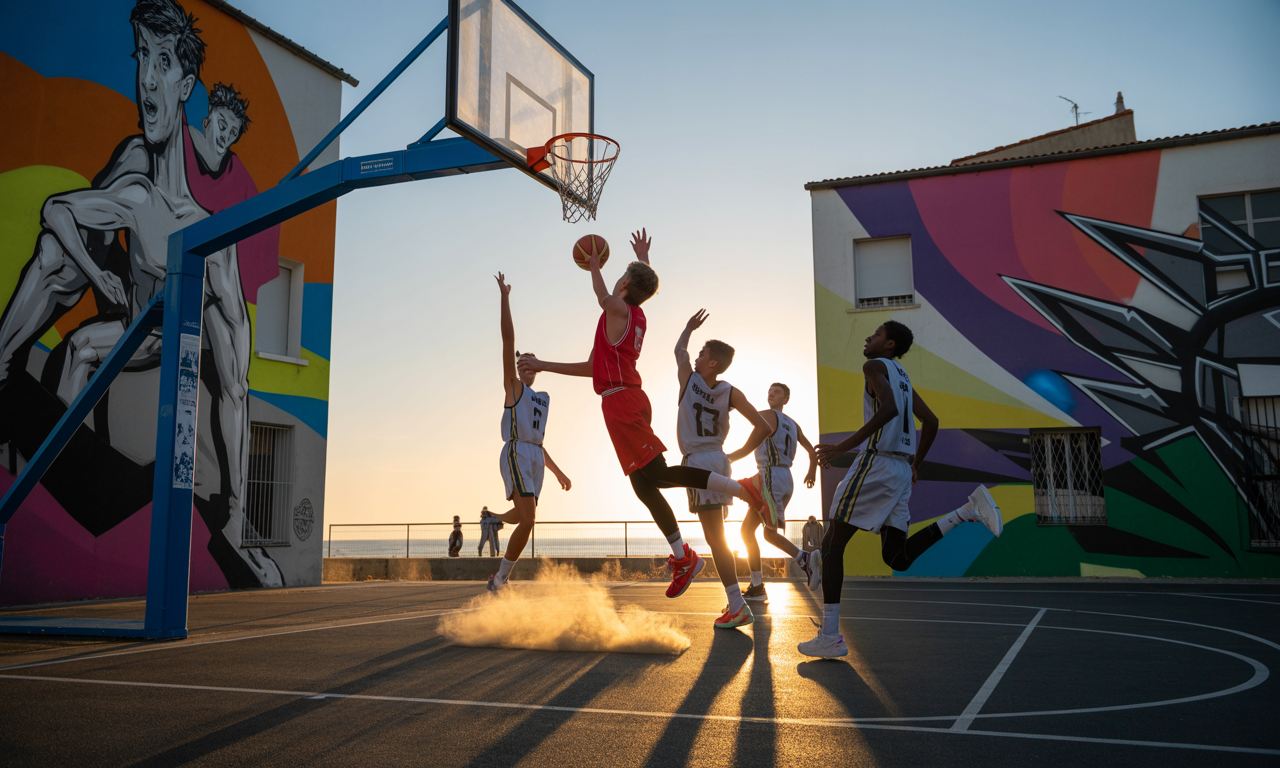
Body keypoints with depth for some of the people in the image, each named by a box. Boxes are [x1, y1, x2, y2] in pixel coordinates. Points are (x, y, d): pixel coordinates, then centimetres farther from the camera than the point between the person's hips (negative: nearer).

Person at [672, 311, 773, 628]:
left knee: (715, 539, -7)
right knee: (717, 537, 18)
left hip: (698, 462, -6)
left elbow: (679, 349, 17)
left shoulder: (688, 378, -5)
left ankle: (738, 607, -10)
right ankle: (736, 601, 24)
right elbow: (763, 427, -5)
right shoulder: (731, 393, 2)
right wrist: (740, 454, 5)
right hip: (717, 460, 6)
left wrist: (689, 327, 33)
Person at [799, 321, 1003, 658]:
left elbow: (889, 408, -23)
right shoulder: (902, 376, 22)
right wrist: (916, 463, 30)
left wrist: (844, 446, -24)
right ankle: (969, 510, -3)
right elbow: (931, 422, 24)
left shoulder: (875, 366, -5)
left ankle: (830, 637, -5)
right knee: (898, 558, 9)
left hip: (876, 462, -9)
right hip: (901, 470, 9)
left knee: (832, 544, -2)